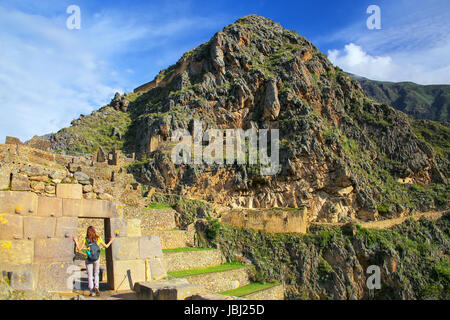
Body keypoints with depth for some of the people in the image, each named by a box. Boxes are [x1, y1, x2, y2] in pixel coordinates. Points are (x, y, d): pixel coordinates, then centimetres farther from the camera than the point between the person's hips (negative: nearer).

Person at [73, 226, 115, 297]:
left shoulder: (86, 240, -4)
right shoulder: (98, 238, -1)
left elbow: (79, 249, -2)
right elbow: (106, 246, 7)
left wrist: (76, 241, 10)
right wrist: (111, 241, 24)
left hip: (88, 260, -1)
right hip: (97, 259, 1)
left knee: (90, 276, 8)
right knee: (96, 274, 15)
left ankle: (91, 292, 5)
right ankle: (96, 287, -9)